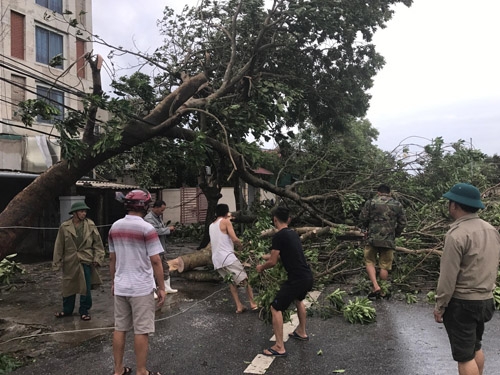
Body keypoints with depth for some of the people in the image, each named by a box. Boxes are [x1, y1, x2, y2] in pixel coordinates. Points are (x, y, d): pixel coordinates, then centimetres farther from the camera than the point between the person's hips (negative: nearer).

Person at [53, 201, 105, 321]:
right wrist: (57, 263, 2)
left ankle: (84, 311, 22)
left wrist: (97, 258, -5)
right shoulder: (64, 227, -2)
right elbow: (59, 246, 2)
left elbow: (98, 243, 1)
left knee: (86, 288, 5)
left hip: (86, 261, -1)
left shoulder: (90, 225, -3)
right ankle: (67, 310, 33)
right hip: (70, 262, 1)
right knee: (68, 287, 14)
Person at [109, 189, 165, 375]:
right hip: (141, 288, -6)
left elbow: (112, 258, 10)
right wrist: (161, 287, -8)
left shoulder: (115, 227, 3)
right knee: (141, 331, 4)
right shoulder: (147, 228, -16)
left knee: (120, 328, 15)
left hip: (120, 287, 6)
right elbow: (155, 261, -16)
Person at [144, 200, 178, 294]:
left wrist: (169, 229, 1)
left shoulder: (158, 217, 12)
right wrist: (168, 229, -17)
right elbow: (156, 231, -30)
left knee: (165, 268, 18)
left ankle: (167, 287, 31)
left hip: (162, 248, 10)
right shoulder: (149, 218, -19)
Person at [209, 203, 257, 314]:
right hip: (227, 257, -7)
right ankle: (253, 303, 1)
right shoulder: (226, 221, -3)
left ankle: (239, 306, 11)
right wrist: (241, 246, 6)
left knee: (232, 282, 15)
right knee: (245, 279, 2)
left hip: (216, 260, 7)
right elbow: (234, 239, -12)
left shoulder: (211, 226, 18)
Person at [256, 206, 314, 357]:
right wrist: (269, 256, 41)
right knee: (298, 299, 35)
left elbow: (273, 262, -9)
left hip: (297, 279, -9)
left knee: (276, 308, 1)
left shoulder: (279, 236, -12)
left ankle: (279, 347, 4)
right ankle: (302, 332, 47)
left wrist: (261, 267, 11)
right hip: (308, 277, 9)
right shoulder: (293, 234, 14)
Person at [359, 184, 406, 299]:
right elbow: (402, 223, 9)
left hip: (372, 238, -2)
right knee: (384, 266, 9)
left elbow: (362, 218, -1)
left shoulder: (370, 202, 0)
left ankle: (375, 286, -6)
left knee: (369, 262, 9)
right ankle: (382, 292, 17)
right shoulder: (397, 205, 8)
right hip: (389, 240, 2)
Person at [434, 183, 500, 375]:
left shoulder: (457, 234, -22)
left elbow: (448, 277, -20)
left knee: (464, 356, 4)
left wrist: (440, 306, -9)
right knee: (475, 348, 24)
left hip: (462, 304, -8)